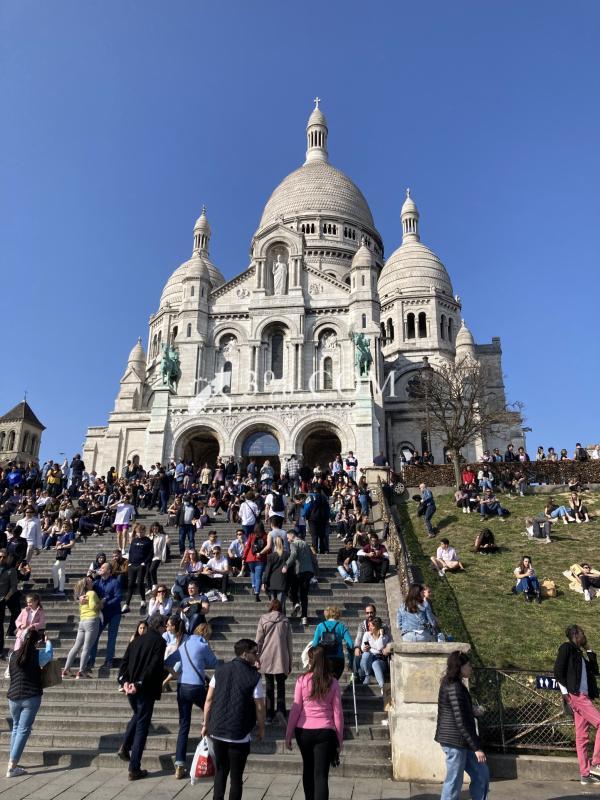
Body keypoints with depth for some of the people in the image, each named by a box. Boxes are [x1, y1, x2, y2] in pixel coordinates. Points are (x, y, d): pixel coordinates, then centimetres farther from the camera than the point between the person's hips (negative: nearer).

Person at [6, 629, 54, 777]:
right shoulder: (38, 655, -6)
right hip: (32, 698, -5)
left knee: (16, 728, 20)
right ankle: (11, 767, -5)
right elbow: (49, 653, 16)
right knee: (23, 730, -1)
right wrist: (48, 641, 35)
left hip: (13, 697, 5)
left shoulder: (13, 656, 5)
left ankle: (12, 762, 25)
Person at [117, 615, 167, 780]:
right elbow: (154, 666, -19)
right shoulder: (160, 641, -9)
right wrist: (139, 684, -18)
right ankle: (134, 769, 7)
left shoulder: (136, 640, 11)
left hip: (131, 687, 6)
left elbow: (124, 661, 4)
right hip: (146, 689, -6)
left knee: (137, 715, 31)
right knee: (142, 726, 4)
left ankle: (124, 746, 17)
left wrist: (125, 681, -4)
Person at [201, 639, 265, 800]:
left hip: (217, 731, 4)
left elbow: (209, 700, 4)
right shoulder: (254, 676, -12)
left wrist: (206, 724, 13)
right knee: (236, 776, 10)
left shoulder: (220, 671, 2)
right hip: (239, 735, -4)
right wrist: (261, 729, 4)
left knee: (220, 772, 20)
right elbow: (259, 707, -10)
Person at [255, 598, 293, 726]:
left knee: (269, 687, 11)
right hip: (281, 659, 0)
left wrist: (257, 658, 8)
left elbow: (258, 641, 0)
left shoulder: (263, 619, 0)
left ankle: (269, 716, 12)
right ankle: (280, 710, -13)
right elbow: (289, 642, 6)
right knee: (281, 686, 8)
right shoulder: (285, 620, 3)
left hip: (267, 659, 0)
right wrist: (290, 661, 12)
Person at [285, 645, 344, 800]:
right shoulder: (333, 683, -3)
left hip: (304, 731, 1)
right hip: (325, 731, 0)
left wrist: (288, 734, 4)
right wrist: (340, 739, 9)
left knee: (308, 769, 21)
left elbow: (295, 709, -5)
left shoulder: (302, 680, -7)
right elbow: (337, 712, 0)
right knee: (321, 774, 2)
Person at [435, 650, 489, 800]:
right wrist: (476, 747, -17)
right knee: (454, 783, 2)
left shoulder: (451, 684, 11)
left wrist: (472, 712, 6)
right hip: (454, 741, -10)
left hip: (459, 741, 10)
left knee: (482, 774, 16)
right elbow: (460, 722, -22)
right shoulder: (455, 688, -20)